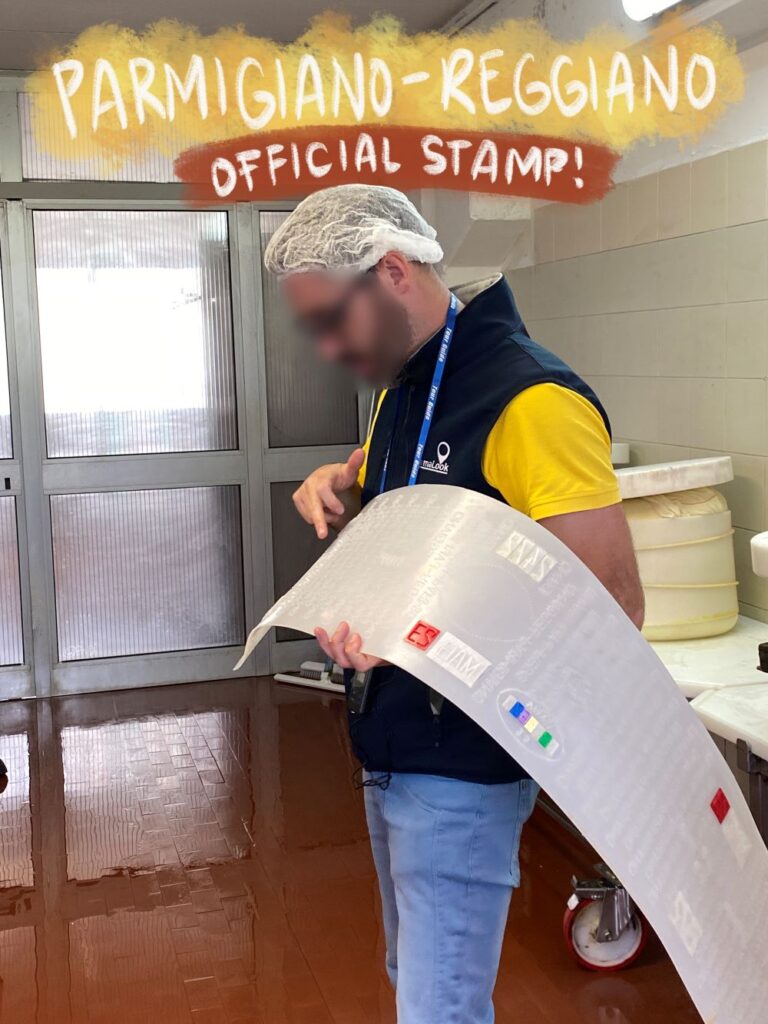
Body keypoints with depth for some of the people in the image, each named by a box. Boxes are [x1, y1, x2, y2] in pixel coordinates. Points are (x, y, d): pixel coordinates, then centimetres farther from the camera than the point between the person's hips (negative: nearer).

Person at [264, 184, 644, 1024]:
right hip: (392, 749, 9)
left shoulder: (531, 400, -21)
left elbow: (613, 604, -23)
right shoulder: (401, 389, 8)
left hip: (462, 766, -9)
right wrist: (338, 486, 1)